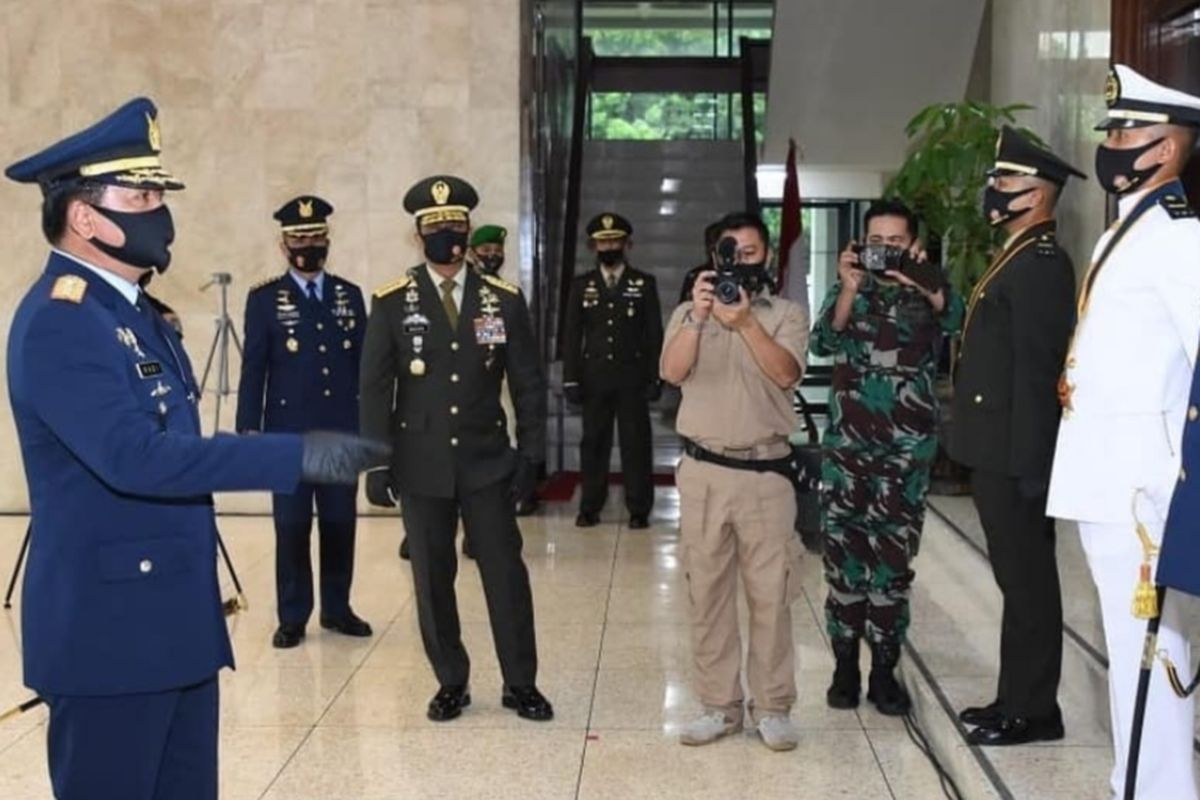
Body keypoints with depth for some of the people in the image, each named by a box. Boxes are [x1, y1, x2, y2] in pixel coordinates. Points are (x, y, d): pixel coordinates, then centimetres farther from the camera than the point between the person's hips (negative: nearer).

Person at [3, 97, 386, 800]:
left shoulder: (132, 310, 13)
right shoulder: (57, 323, -18)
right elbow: (135, 456, -31)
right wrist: (300, 456, -33)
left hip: (174, 622, 9)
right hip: (111, 631, -9)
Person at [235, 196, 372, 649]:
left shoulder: (350, 296, 10)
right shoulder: (264, 299, 2)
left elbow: (366, 366, 10)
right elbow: (253, 370, -1)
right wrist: (249, 430, -6)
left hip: (343, 432, 3)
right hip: (289, 433, -3)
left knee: (340, 524, 8)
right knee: (292, 528, 2)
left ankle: (337, 608, 21)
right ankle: (292, 617, 12)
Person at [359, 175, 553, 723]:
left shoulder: (504, 299, 1)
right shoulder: (391, 303, -1)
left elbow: (529, 383, 4)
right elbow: (375, 389, 0)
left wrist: (530, 454, -1)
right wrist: (376, 465, -4)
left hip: (487, 462, 0)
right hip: (421, 466, 0)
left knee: (506, 573, 3)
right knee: (432, 579, 7)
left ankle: (520, 684, 17)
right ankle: (451, 684, 22)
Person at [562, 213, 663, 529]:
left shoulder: (645, 283, 5)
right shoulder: (581, 285, 9)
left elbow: (654, 334, 2)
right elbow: (571, 335, 7)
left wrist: (655, 378, -5)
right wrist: (570, 379, -1)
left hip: (632, 376, -1)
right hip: (594, 378, 2)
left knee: (636, 444, 1)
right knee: (593, 443, 5)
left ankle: (639, 510, 8)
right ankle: (590, 508, 12)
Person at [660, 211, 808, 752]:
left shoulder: (786, 314, 4)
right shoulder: (689, 313, 8)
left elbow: (786, 372, -15)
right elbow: (672, 372, -10)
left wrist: (745, 322, -27)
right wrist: (698, 315, -22)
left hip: (766, 472, -1)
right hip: (703, 471, 2)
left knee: (770, 594, 2)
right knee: (707, 592, 6)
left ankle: (772, 707, 13)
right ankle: (719, 705, 17)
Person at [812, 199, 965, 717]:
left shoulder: (926, 296, 4)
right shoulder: (847, 292, 8)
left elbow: (953, 317, -19)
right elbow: (823, 343, -9)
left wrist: (922, 282, -39)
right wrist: (849, 288, -24)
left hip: (907, 452, -1)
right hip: (846, 447, 1)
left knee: (893, 561, 2)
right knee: (844, 557, 3)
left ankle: (884, 669, 11)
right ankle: (845, 665, 13)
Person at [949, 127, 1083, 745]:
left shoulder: (1041, 263, -15)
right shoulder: (1015, 260, 16)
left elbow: (1036, 370, -20)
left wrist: (1025, 464, -22)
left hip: (1015, 458, -10)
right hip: (996, 454, 10)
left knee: (1027, 581, 0)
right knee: (1017, 579, 15)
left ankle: (1033, 710, 10)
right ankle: (1016, 699, 25)